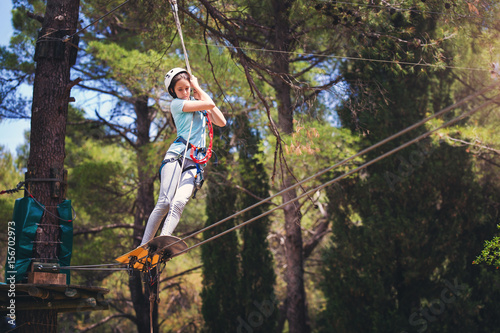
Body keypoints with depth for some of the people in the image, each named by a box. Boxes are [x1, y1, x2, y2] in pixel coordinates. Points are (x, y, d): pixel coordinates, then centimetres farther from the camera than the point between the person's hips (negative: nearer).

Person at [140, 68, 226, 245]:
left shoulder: (199, 105, 25)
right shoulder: (177, 104, 5)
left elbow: (221, 122, 14)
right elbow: (209, 104, -4)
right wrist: (198, 88, 14)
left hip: (194, 162, 4)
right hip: (176, 155, -4)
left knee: (179, 202, -22)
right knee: (164, 203, -18)